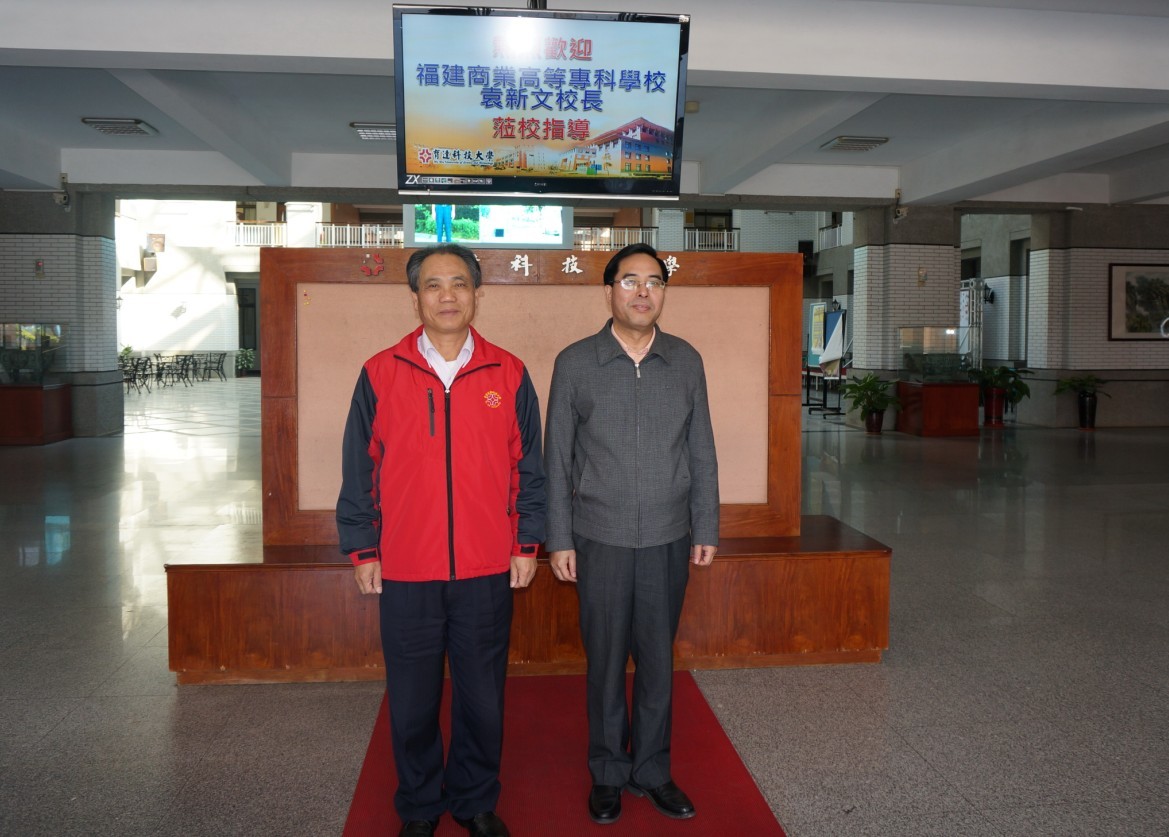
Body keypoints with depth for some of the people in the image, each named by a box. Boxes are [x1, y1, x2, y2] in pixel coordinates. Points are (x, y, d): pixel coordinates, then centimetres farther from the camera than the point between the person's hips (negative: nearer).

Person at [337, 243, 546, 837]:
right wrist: (361, 550, 2)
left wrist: (527, 544, 3)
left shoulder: (508, 375, 2)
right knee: (412, 701, 11)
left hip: (488, 571, 1)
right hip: (405, 571, 0)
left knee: (482, 697, 11)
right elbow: (359, 471, 4)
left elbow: (529, 468, 6)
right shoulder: (380, 374, 1)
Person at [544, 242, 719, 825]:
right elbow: (557, 458, -1)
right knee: (606, 661, 9)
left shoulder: (686, 361, 3)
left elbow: (701, 452, 7)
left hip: (669, 539, 2)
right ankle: (608, 773, 28)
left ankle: (652, 770, 29)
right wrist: (559, 539, -3)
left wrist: (706, 529, 5)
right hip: (600, 541, -2)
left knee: (658, 660, 12)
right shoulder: (574, 363, -3)